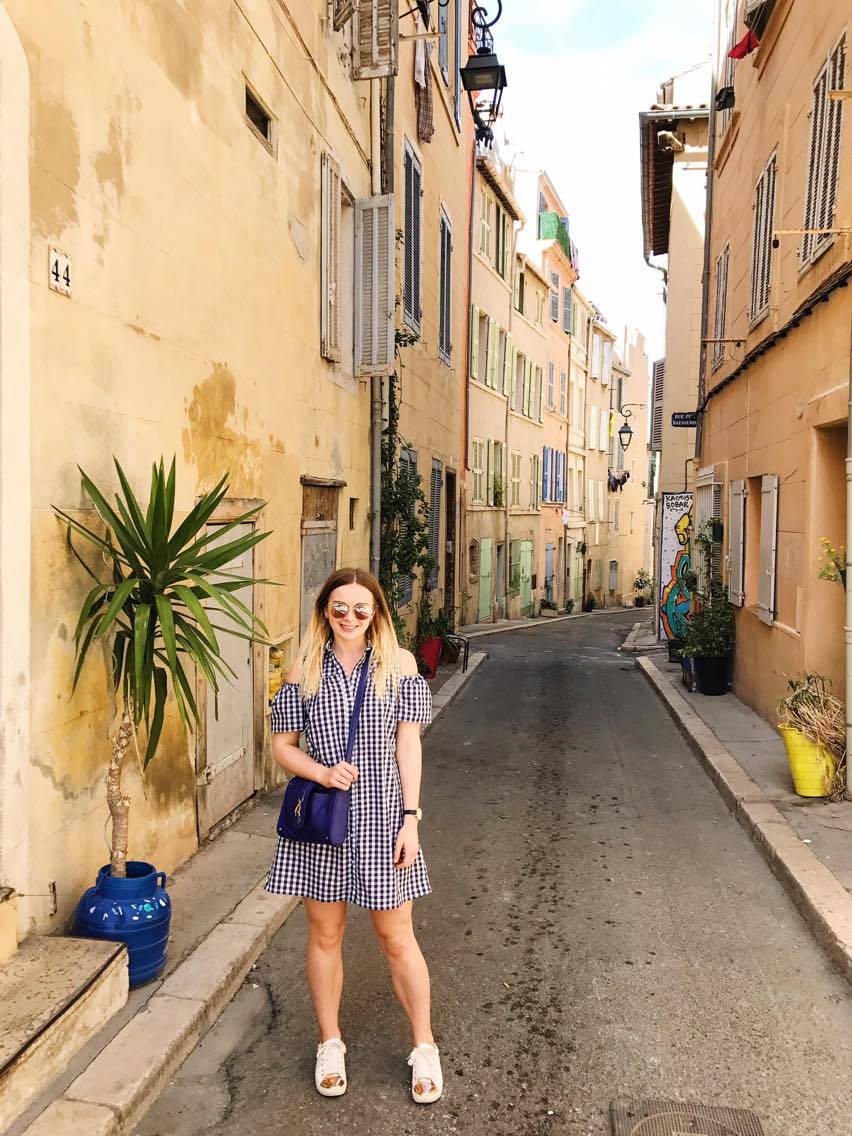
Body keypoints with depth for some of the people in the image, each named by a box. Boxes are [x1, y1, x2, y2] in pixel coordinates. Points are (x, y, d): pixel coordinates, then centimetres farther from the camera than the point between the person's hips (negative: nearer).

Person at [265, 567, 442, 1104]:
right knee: (325, 935, 15)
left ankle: (424, 1048, 30)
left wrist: (410, 818, -7)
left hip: (380, 816, -1)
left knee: (397, 939, 10)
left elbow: (408, 743, -3)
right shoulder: (305, 671, -1)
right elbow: (283, 744, 4)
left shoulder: (398, 663, -3)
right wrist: (322, 772, -16)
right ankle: (331, 1044, 36)